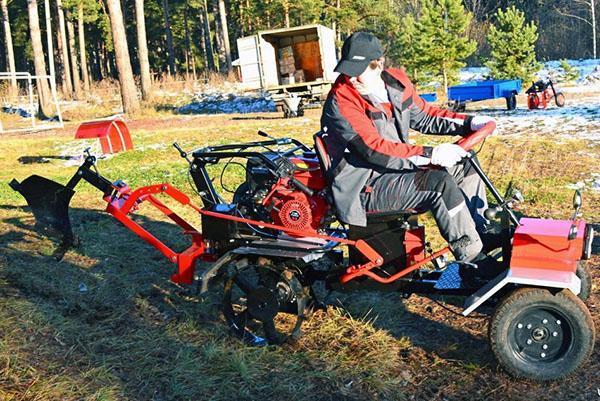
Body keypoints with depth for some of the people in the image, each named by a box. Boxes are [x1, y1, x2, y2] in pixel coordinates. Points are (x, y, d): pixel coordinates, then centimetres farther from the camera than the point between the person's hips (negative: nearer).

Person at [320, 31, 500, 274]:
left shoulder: (396, 82, 2)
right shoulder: (341, 100, -20)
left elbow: (423, 116, 16)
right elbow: (374, 149, -27)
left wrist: (468, 123, 3)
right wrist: (429, 154, -31)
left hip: (396, 167, 9)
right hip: (364, 187, -8)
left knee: (463, 165, 7)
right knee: (440, 183, -25)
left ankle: (483, 233, 14)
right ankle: (474, 259, -16)